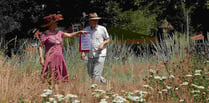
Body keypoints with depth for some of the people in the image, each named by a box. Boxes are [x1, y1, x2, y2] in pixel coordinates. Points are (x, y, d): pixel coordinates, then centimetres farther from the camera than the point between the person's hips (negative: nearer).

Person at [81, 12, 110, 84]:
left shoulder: (102, 29, 0)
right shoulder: (86, 30, 7)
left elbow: (108, 39, 10)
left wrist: (103, 43, -11)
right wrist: (83, 52, -1)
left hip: (100, 55, -4)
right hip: (90, 55, 4)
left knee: (96, 74, -12)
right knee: (90, 73, 10)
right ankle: (104, 82, 31)